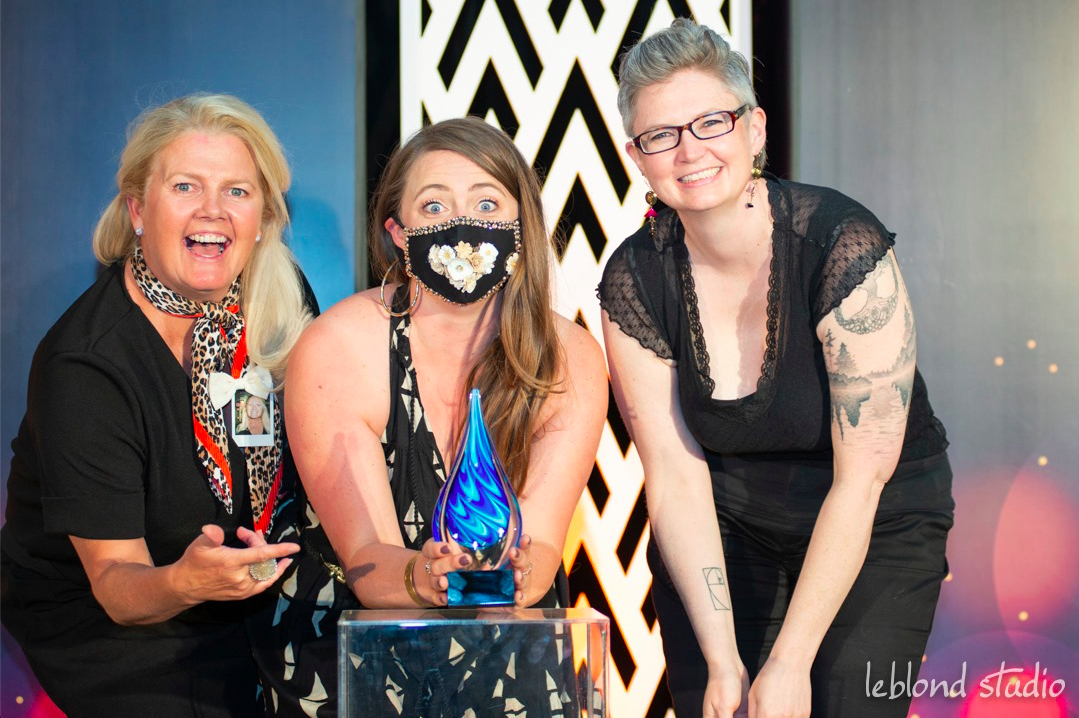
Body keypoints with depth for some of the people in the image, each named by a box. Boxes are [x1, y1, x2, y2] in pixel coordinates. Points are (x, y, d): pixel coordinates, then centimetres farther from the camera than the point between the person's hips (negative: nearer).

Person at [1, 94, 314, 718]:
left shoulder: (279, 299, -5)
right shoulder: (84, 366, -20)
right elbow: (114, 583, -19)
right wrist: (183, 582, -40)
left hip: (244, 618, 5)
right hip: (102, 636, -5)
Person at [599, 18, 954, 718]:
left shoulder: (843, 243, -23)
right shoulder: (633, 280, -12)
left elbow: (860, 479, -22)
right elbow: (675, 477, -10)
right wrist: (723, 660, -18)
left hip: (878, 523, -2)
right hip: (723, 525, 3)